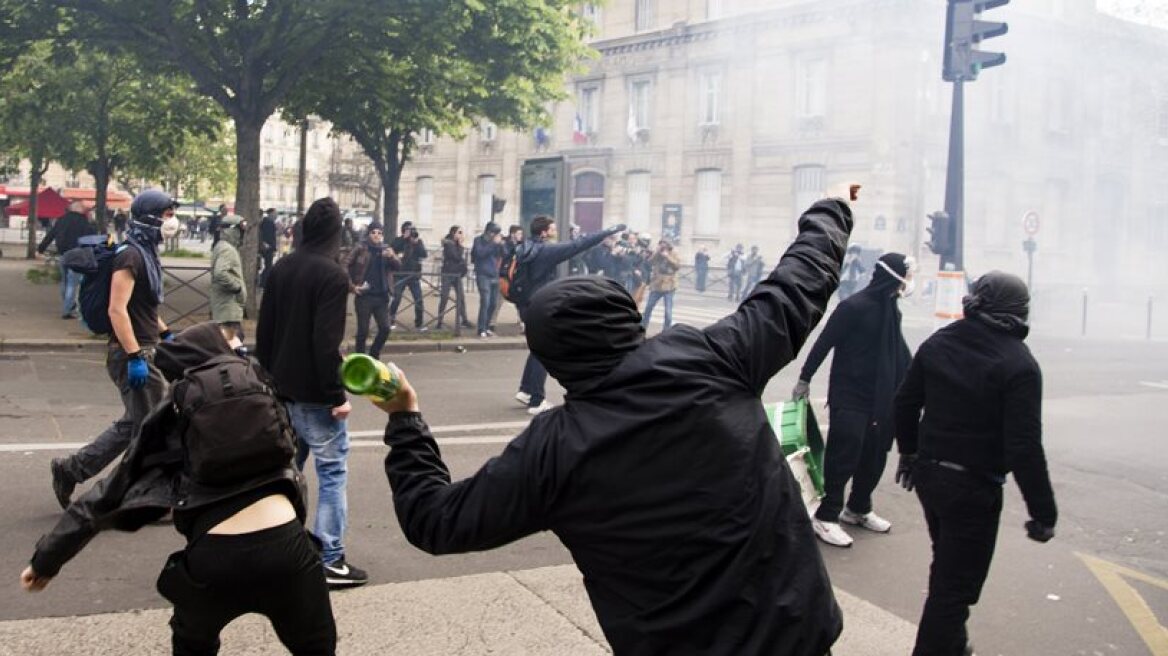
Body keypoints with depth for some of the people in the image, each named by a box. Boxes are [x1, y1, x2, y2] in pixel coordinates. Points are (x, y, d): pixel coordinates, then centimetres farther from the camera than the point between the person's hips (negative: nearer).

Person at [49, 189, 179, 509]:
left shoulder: (146, 253, 14)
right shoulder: (131, 256, -16)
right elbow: (117, 310, -24)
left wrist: (166, 334, 21)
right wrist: (135, 357, -27)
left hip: (144, 350, 10)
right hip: (133, 353, -10)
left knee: (133, 424, 15)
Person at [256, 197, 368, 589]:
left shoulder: (280, 269, 8)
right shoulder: (332, 274, -15)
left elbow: (264, 329, 12)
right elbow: (327, 342, -21)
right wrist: (338, 394, -17)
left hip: (282, 388, 8)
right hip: (315, 393, -8)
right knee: (332, 473, -1)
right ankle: (331, 561, 0)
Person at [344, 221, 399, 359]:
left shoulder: (386, 250, 9)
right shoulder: (360, 249, -1)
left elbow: (398, 266, -5)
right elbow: (345, 266, -4)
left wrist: (392, 257, -27)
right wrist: (352, 286, -11)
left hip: (382, 296, 3)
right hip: (364, 296, -3)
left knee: (385, 328, -1)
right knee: (363, 331, -1)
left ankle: (374, 355, 21)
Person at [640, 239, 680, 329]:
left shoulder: (673, 255, 1)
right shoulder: (657, 255, 7)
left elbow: (678, 266, -13)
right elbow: (649, 263, -8)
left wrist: (668, 257, -17)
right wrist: (657, 252, -15)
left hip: (668, 286, -3)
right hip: (656, 285, 3)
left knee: (668, 310, -4)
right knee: (648, 306, 11)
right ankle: (643, 326, 26)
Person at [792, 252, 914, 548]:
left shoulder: (892, 310, 10)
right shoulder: (854, 307, -15)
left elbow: (900, 352, 18)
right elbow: (824, 344, -11)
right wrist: (804, 379, -8)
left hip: (881, 400, 8)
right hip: (849, 399, -8)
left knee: (874, 456, 13)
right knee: (843, 457, -6)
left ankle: (858, 509, 29)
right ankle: (826, 516, 4)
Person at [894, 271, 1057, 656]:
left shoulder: (937, 344, 0)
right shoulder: (1018, 365, -20)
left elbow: (905, 403, 10)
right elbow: (1024, 448, -22)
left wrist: (909, 451, 25)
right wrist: (1043, 512, -14)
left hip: (928, 475, 7)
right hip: (974, 487, -7)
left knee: (947, 568, 26)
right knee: (956, 584, 4)